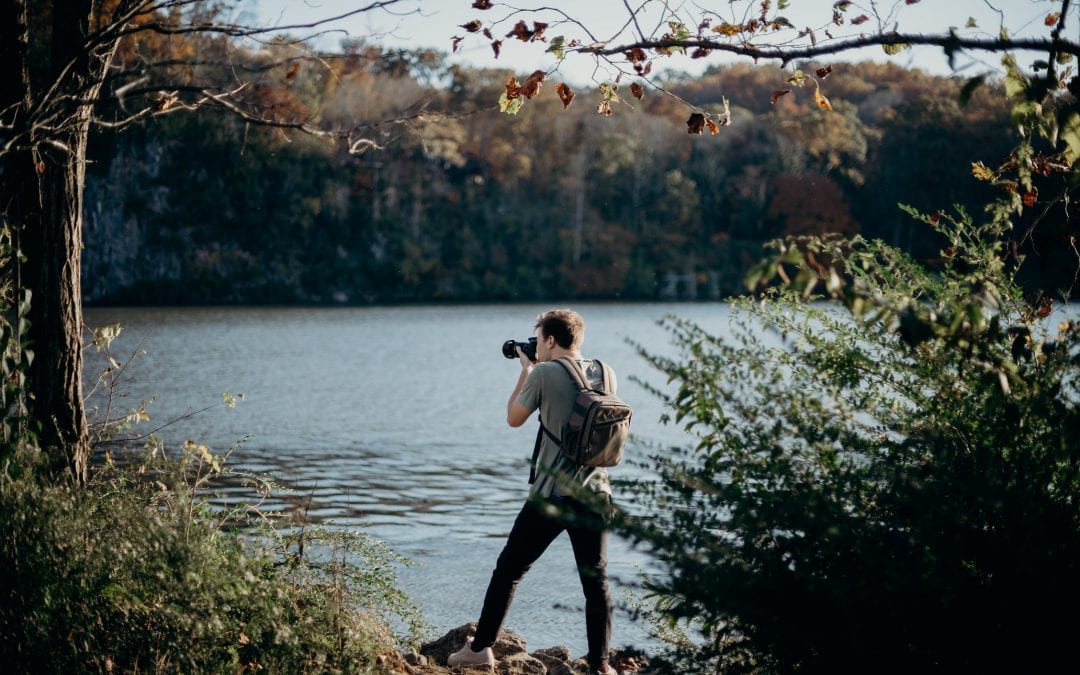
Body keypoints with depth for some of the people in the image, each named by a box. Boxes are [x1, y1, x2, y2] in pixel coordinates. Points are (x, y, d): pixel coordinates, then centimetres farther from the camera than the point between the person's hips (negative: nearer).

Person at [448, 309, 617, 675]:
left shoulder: (543, 373, -9)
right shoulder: (605, 374, 5)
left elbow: (513, 419, 4)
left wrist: (525, 369, 15)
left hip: (551, 494, -4)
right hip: (595, 494, 4)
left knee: (509, 569, 9)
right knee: (596, 579, 7)